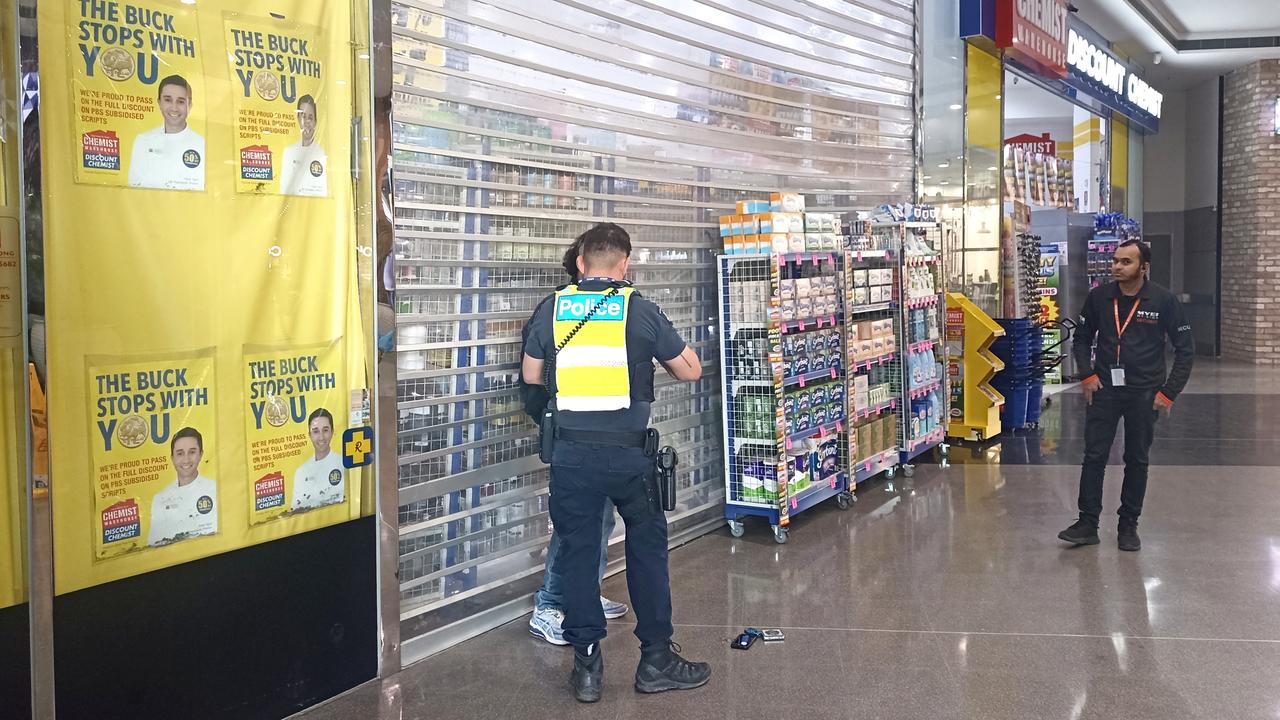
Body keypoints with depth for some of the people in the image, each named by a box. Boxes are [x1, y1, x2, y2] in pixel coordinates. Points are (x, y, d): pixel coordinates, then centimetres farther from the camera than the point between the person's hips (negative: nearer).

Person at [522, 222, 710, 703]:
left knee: (577, 552, 10)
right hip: (629, 452, -1)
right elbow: (690, 370, 5)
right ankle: (656, 659, 19)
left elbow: (531, 376, 14)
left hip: (572, 453, 1)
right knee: (647, 548, 13)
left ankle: (587, 664, 14)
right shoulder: (640, 311, -3)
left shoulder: (552, 309, 2)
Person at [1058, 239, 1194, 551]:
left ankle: (1128, 525, 18)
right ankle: (1088, 523, 6)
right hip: (1104, 389, 2)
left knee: (1137, 460, 8)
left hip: (1144, 393, -1)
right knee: (1094, 456, -1)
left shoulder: (1163, 301, -6)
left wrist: (1168, 393, -6)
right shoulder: (1099, 297, 0)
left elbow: (1185, 349, -1)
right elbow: (1081, 338, 14)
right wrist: (1087, 375, 1)